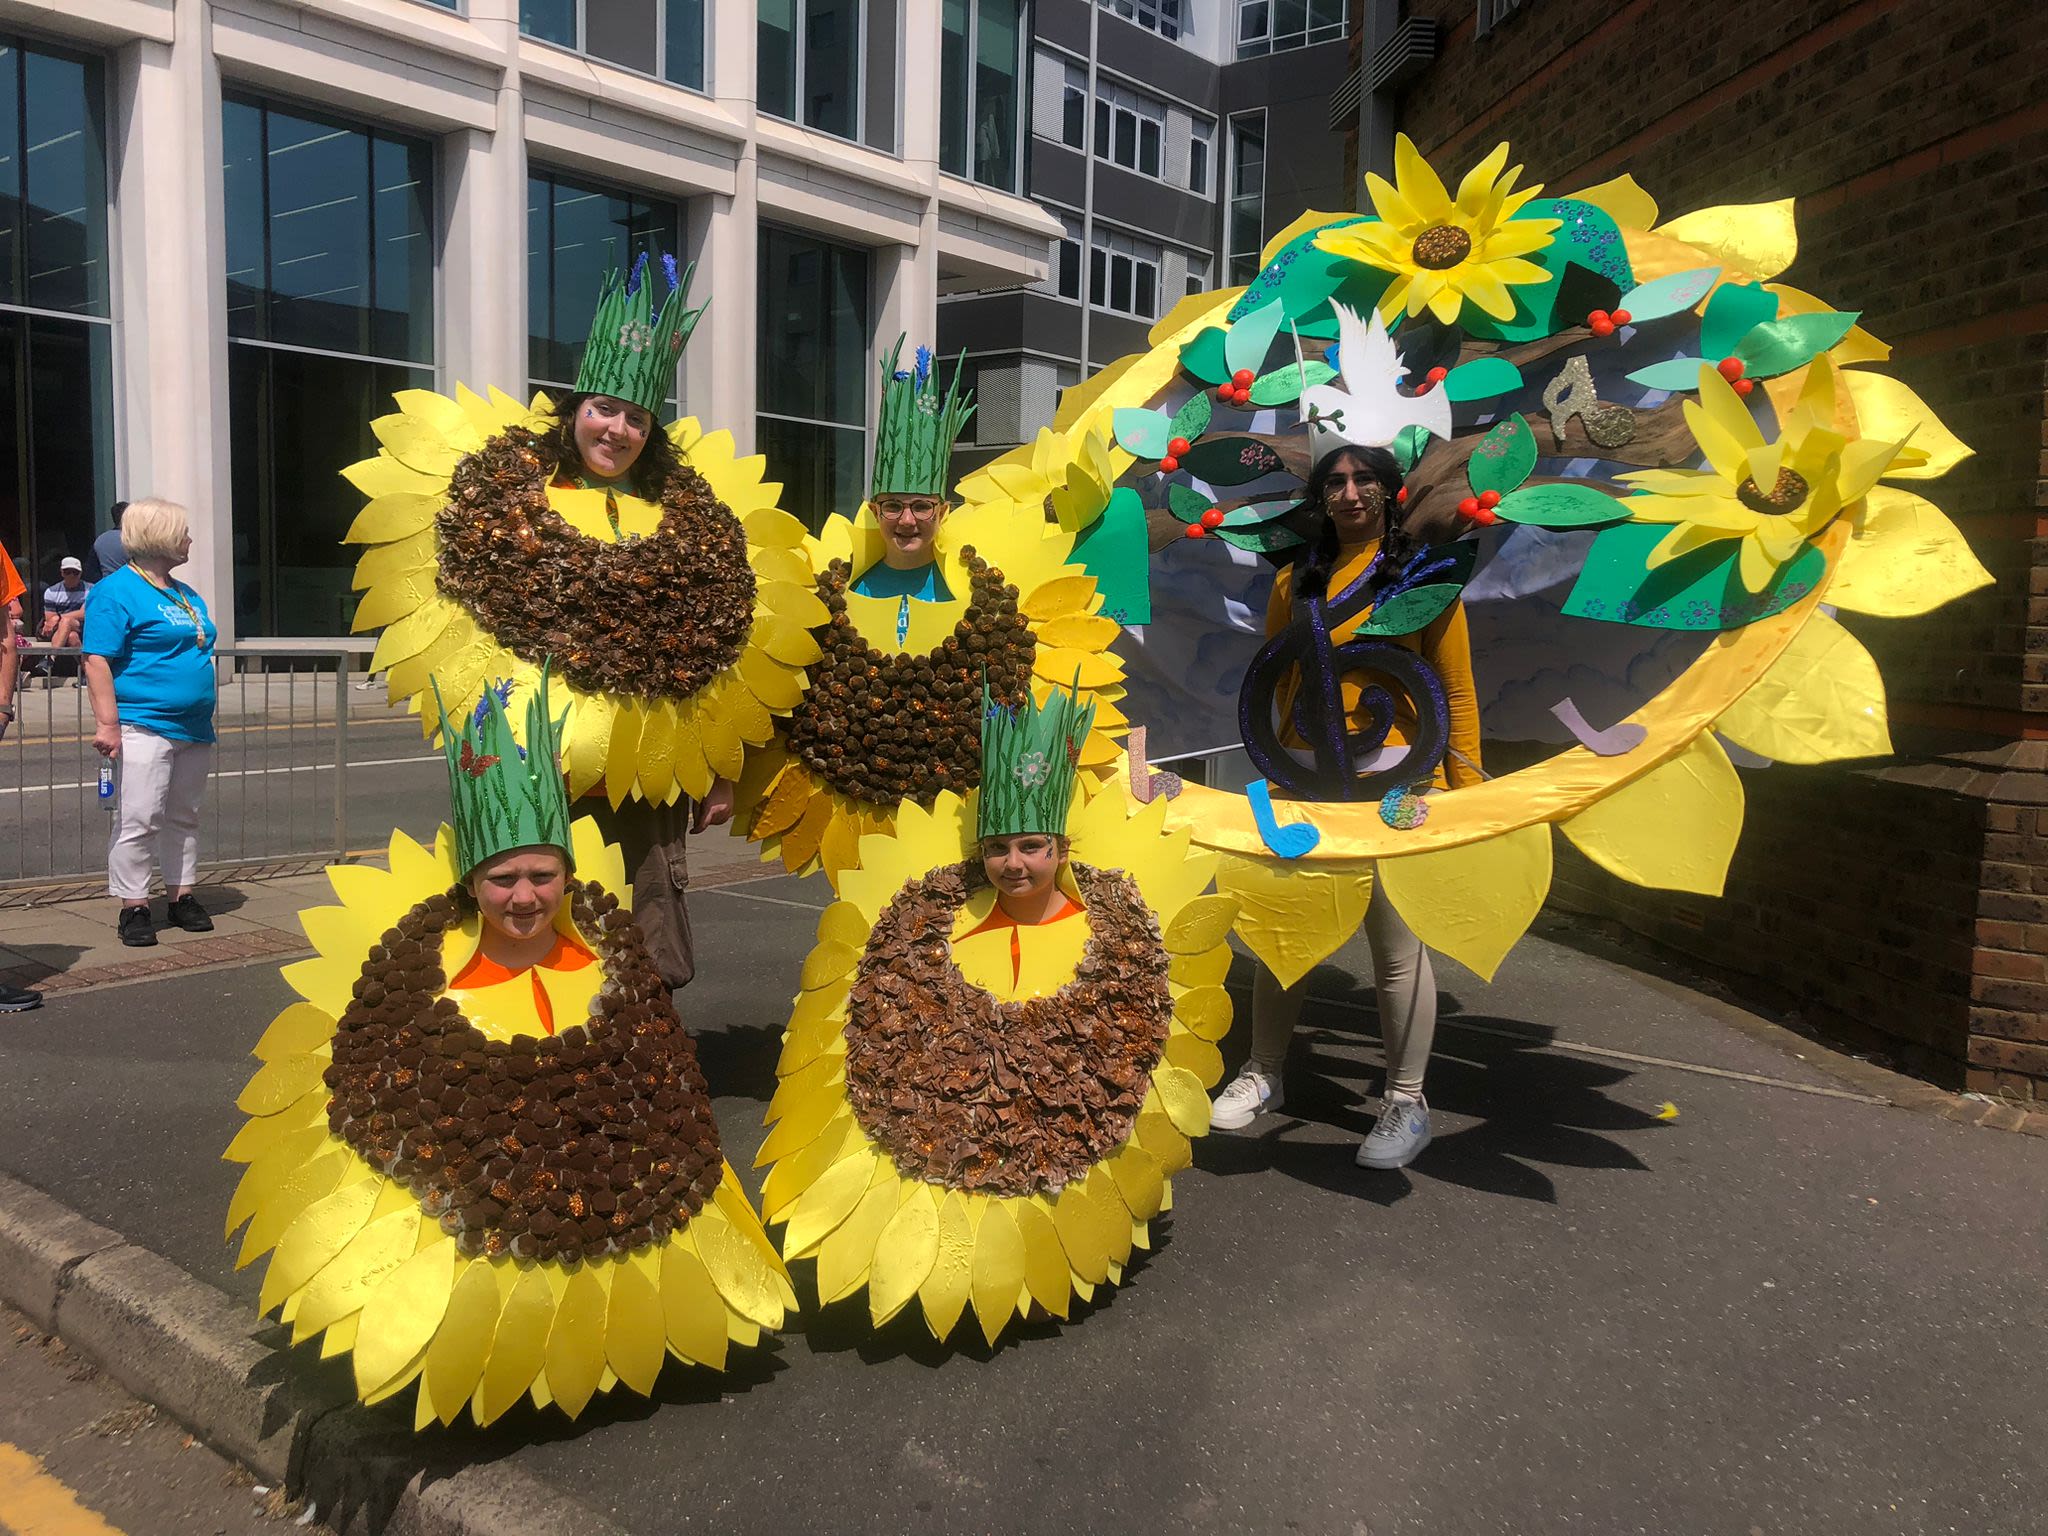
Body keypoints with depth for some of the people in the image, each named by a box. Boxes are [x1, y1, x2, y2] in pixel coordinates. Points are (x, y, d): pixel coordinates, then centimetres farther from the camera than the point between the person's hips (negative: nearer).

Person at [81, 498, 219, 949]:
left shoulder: (186, 594, 18)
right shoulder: (116, 592, -7)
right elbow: (97, 661, -14)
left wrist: (205, 717, 24)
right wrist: (107, 723, -20)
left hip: (194, 727, 8)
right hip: (145, 727, -8)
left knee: (184, 817, 14)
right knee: (139, 819, -7)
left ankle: (182, 897, 22)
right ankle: (133, 907, 0)